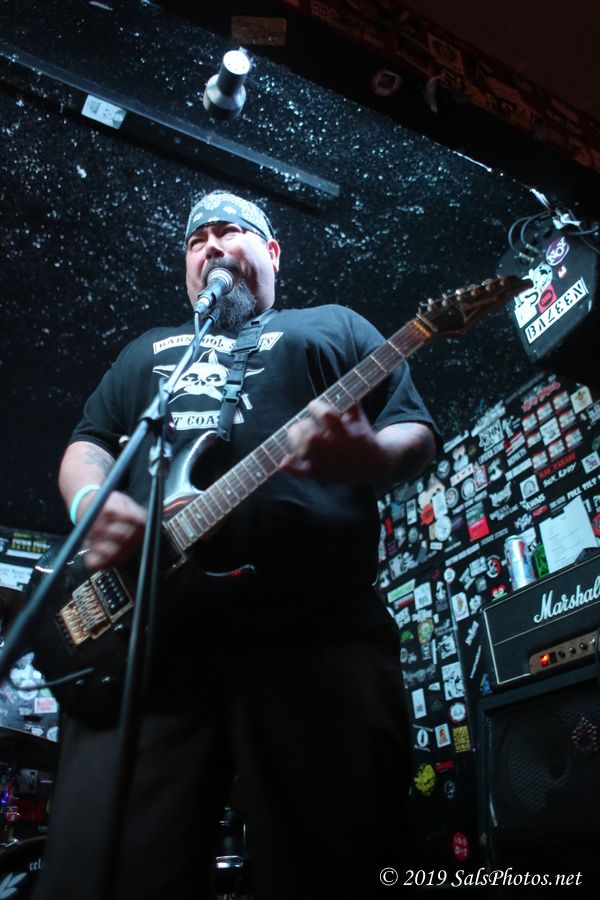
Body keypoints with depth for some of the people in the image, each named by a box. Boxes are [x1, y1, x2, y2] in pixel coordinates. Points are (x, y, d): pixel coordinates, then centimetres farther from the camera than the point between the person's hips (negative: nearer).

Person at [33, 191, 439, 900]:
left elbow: (418, 435, 12)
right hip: (146, 641, 3)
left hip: (318, 638, -2)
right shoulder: (148, 350, 31)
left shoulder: (337, 326, 21)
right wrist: (91, 502, 0)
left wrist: (367, 455, -13)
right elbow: (87, 443, 25)